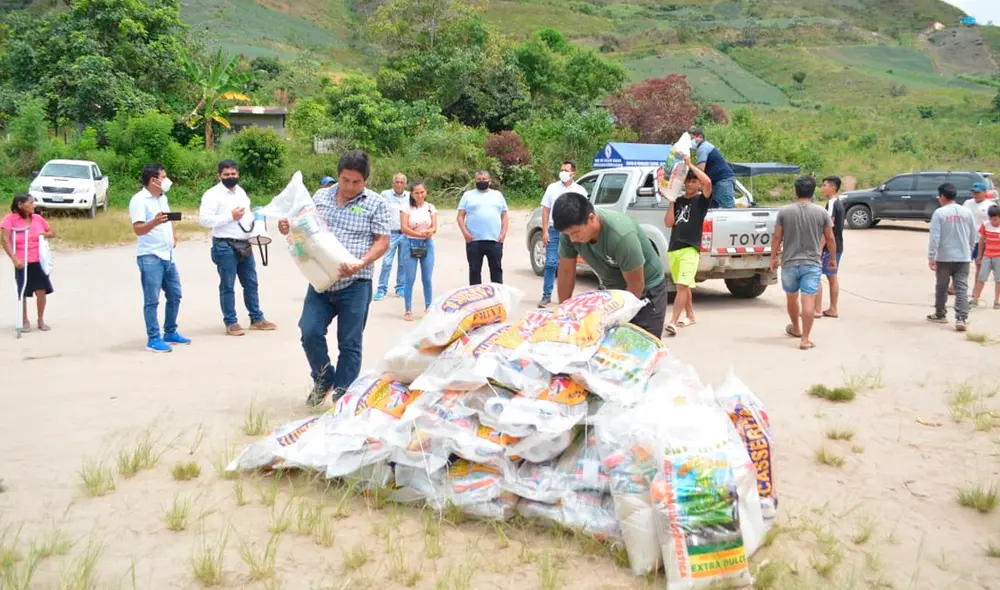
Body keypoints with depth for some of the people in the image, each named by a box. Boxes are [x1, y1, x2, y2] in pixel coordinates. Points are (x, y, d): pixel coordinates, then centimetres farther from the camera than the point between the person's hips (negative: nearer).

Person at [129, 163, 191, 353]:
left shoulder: (163, 198, 14)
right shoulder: (139, 200, -13)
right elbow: (138, 229, -22)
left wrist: (173, 235, 16)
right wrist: (154, 222, -39)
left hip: (167, 256, 9)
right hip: (150, 257, -9)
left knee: (174, 295, 14)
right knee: (152, 300, -6)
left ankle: (170, 333, 25)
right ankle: (153, 339, -2)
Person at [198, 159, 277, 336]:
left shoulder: (241, 191, 15)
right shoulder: (213, 194, -9)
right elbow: (204, 219, -18)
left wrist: (255, 221, 8)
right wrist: (230, 217, -19)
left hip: (244, 245, 7)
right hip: (225, 246, -7)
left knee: (251, 283, 12)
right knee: (227, 286, 1)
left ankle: (257, 318, 22)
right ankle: (230, 322, 9)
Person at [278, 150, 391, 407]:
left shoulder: (376, 203, -1)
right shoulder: (321, 197, 11)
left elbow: (382, 242, -5)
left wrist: (360, 264, -20)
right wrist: (288, 228, -4)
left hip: (355, 284, -3)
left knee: (349, 343, 2)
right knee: (310, 332, -6)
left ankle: (342, 396, 15)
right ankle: (323, 379, 20)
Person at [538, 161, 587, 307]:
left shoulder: (580, 191, 5)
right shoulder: (552, 188, 6)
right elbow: (546, 210, 7)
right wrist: (545, 231, -1)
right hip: (555, 230, 0)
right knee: (551, 264, -4)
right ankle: (546, 296, -1)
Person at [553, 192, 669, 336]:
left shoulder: (621, 235, -36)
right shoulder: (570, 231, -21)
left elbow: (635, 285, -24)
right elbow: (566, 272, -7)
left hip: (647, 290, -5)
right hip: (612, 289, 5)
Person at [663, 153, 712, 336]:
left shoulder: (701, 200, 2)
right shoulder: (678, 201, 15)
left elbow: (708, 181, -18)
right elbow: (668, 223, 7)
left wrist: (689, 164, -12)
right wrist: (671, 200, 2)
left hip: (690, 249, -6)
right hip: (673, 248, 6)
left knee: (682, 285, -15)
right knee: (684, 286, 17)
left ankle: (673, 322, -22)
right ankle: (690, 316, 31)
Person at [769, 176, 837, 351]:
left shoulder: (784, 211, -3)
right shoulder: (821, 212, -2)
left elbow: (777, 237, -1)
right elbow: (830, 238, 2)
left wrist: (773, 258, 10)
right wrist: (833, 258, 16)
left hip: (789, 263, 1)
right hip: (812, 263, -1)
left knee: (791, 298, 21)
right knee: (808, 300, -6)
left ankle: (796, 329, 40)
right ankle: (805, 339, -11)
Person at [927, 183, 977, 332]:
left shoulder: (939, 213, -9)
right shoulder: (967, 212, 3)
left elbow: (934, 237, -13)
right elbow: (973, 235, 10)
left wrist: (931, 257, -8)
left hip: (944, 257, -3)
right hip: (963, 257, 3)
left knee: (942, 287, 14)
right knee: (962, 289, 1)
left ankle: (940, 315, 27)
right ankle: (961, 319, -11)